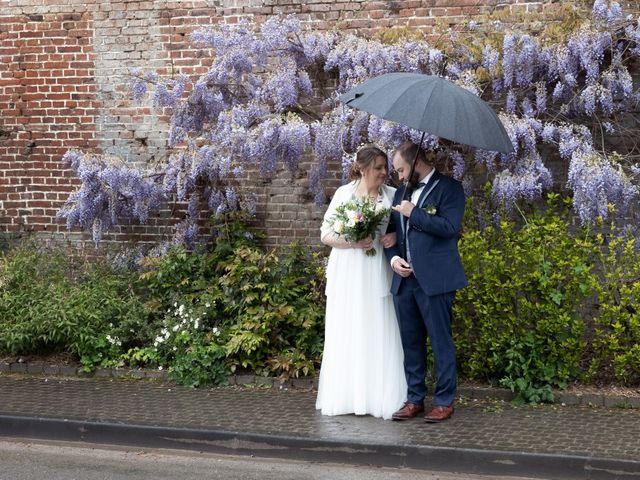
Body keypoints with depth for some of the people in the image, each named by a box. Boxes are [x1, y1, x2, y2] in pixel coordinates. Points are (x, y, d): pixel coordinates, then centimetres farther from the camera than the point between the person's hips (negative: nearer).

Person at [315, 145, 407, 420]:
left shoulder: (391, 195, 6)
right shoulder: (344, 193, 4)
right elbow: (326, 234, 4)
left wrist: (395, 237, -7)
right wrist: (352, 242, -13)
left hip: (377, 276, 1)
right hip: (347, 276, 0)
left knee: (379, 334, -3)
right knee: (346, 334, 0)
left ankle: (380, 397, 2)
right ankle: (344, 397, 7)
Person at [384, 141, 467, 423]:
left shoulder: (448, 188, -3)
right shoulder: (401, 192, 18)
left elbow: (450, 227, -16)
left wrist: (414, 213, -12)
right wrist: (393, 257, 1)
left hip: (435, 280, -6)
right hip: (404, 278, 7)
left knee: (441, 342, 0)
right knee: (410, 343, 10)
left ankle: (445, 401, 8)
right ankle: (414, 399, 19)